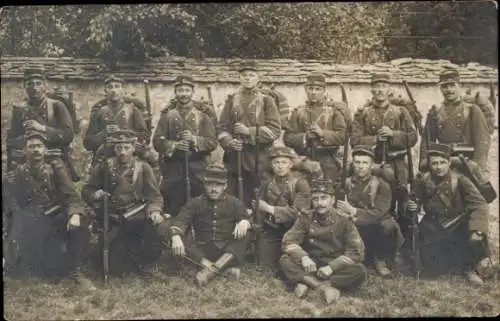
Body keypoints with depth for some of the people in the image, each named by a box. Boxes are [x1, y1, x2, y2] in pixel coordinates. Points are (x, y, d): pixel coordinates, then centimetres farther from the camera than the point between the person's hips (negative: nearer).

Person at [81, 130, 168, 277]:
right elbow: (86, 190, 9)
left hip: (137, 216, 0)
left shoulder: (143, 168, 0)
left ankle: (146, 262, -4)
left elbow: (154, 196, -5)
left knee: (161, 227, -32)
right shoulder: (104, 167, 2)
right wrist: (95, 194, -15)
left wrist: (155, 210, -27)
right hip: (113, 220, 1)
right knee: (115, 267, -12)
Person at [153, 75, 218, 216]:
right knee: (173, 211, -1)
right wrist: (173, 145, -18)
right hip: (173, 172, 0)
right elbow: (157, 141, 0)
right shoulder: (167, 116, 10)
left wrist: (195, 139, -17)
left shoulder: (203, 117, 10)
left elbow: (213, 142, 0)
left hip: (197, 171, 0)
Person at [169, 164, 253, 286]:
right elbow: (180, 220, -8)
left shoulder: (234, 203, 9)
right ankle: (225, 268, -38)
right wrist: (176, 236, -30)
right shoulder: (196, 203, 7)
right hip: (202, 251, 0)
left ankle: (211, 270, -38)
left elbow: (245, 217, -4)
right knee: (180, 239, -25)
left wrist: (244, 222, -30)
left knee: (248, 234, -25)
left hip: (228, 250, 0)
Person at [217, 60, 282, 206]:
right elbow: (221, 127, 7)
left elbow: (275, 130, -4)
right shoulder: (232, 100, 11)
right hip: (234, 160, 2)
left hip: (258, 160, -1)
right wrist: (229, 141, -14)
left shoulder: (266, 101, 5)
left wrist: (249, 131, -15)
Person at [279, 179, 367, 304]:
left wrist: (331, 267, -27)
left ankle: (306, 282, -30)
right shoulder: (306, 217, -3)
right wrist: (303, 257, -28)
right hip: (312, 264, 1)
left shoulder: (344, 219, -9)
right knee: (285, 260, -24)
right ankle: (325, 287, -34)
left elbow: (357, 251, -15)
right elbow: (288, 241, -8)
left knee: (360, 270, -30)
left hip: (336, 266, -1)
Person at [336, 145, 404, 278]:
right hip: (355, 229, 2)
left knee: (388, 226, -34)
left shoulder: (382, 186, -4)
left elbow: (380, 213, -16)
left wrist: (354, 212, -29)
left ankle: (380, 260, -6)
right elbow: (338, 208, 1)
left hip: (376, 229, -2)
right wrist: (344, 214, -24)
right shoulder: (346, 184, 5)